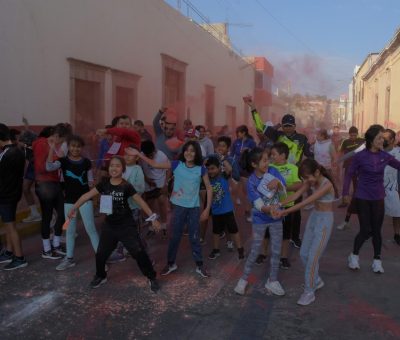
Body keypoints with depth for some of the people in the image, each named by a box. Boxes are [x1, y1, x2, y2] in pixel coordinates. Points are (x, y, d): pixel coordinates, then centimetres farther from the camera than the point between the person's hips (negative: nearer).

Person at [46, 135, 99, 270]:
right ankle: (69, 258, 25)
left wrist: (91, 183, -16)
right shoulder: (63, 161, -4)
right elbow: (49, 167, -24)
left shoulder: (86, 162, -2)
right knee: (70, 230, 12)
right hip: (69, 200, 2)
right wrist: (51, 149, -33)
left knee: (90, 228, -1)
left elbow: (90, 180, 7)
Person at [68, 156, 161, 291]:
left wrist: (153, 217, -10)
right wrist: (74, 208, 0)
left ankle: (152, 278, 10)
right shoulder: (104, 183, -3)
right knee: (101, 253, 10)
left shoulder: (126, 186, -12)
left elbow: (140, 201, -9)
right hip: (109, 225, 4)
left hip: (126, 226, -3)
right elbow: (87, 195, 0)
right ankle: (101, 276, 38)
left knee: (139, 252, -6)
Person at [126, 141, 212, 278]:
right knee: (175, 236, 13)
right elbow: (155, 164, -5)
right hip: (179, 206, 1)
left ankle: (199, 265, 25)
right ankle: (171, 263, 30)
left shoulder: (201, 169, -8)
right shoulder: (177, 164, -8)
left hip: (194, 208, 0)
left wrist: (207, 209, -6)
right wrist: (138, 154, -12)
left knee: (194, 237, 10)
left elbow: (209, 188, -2)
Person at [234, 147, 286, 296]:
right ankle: (243, 279, 26)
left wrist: (277, 182, -32)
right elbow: (260, 206, -24)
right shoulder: (252, 182, -20)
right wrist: (270, 209, -45)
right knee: (254, 251, 7)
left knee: (276, 251, 11)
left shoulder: (273, 171, -12)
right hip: (260, 220, -3)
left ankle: (272, 281, 29)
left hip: (276, 218, 4)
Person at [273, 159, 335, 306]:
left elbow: (305, 202, -30)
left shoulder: (326, 185, -25)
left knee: (313, 257, -6)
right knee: (304, 254, 12)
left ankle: (309, 292, 9)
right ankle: (316, 281, 34)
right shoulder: (311, 181, -1)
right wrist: (280, 204, -26)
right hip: (313, 217, 8)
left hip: (325, 220, -8)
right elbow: (297, 194, -11)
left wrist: (285, 212, -32)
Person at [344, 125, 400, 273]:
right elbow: (349, 174, -4)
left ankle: (377, 260, 23)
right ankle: (354, 255, 21)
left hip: (378, 198, 3)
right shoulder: (360, 156, -12)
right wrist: (346, 193, -4)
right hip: (362, 198, -3)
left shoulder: (385, 156, -3)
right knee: (366, 230, -3)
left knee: (376, 230, 8)